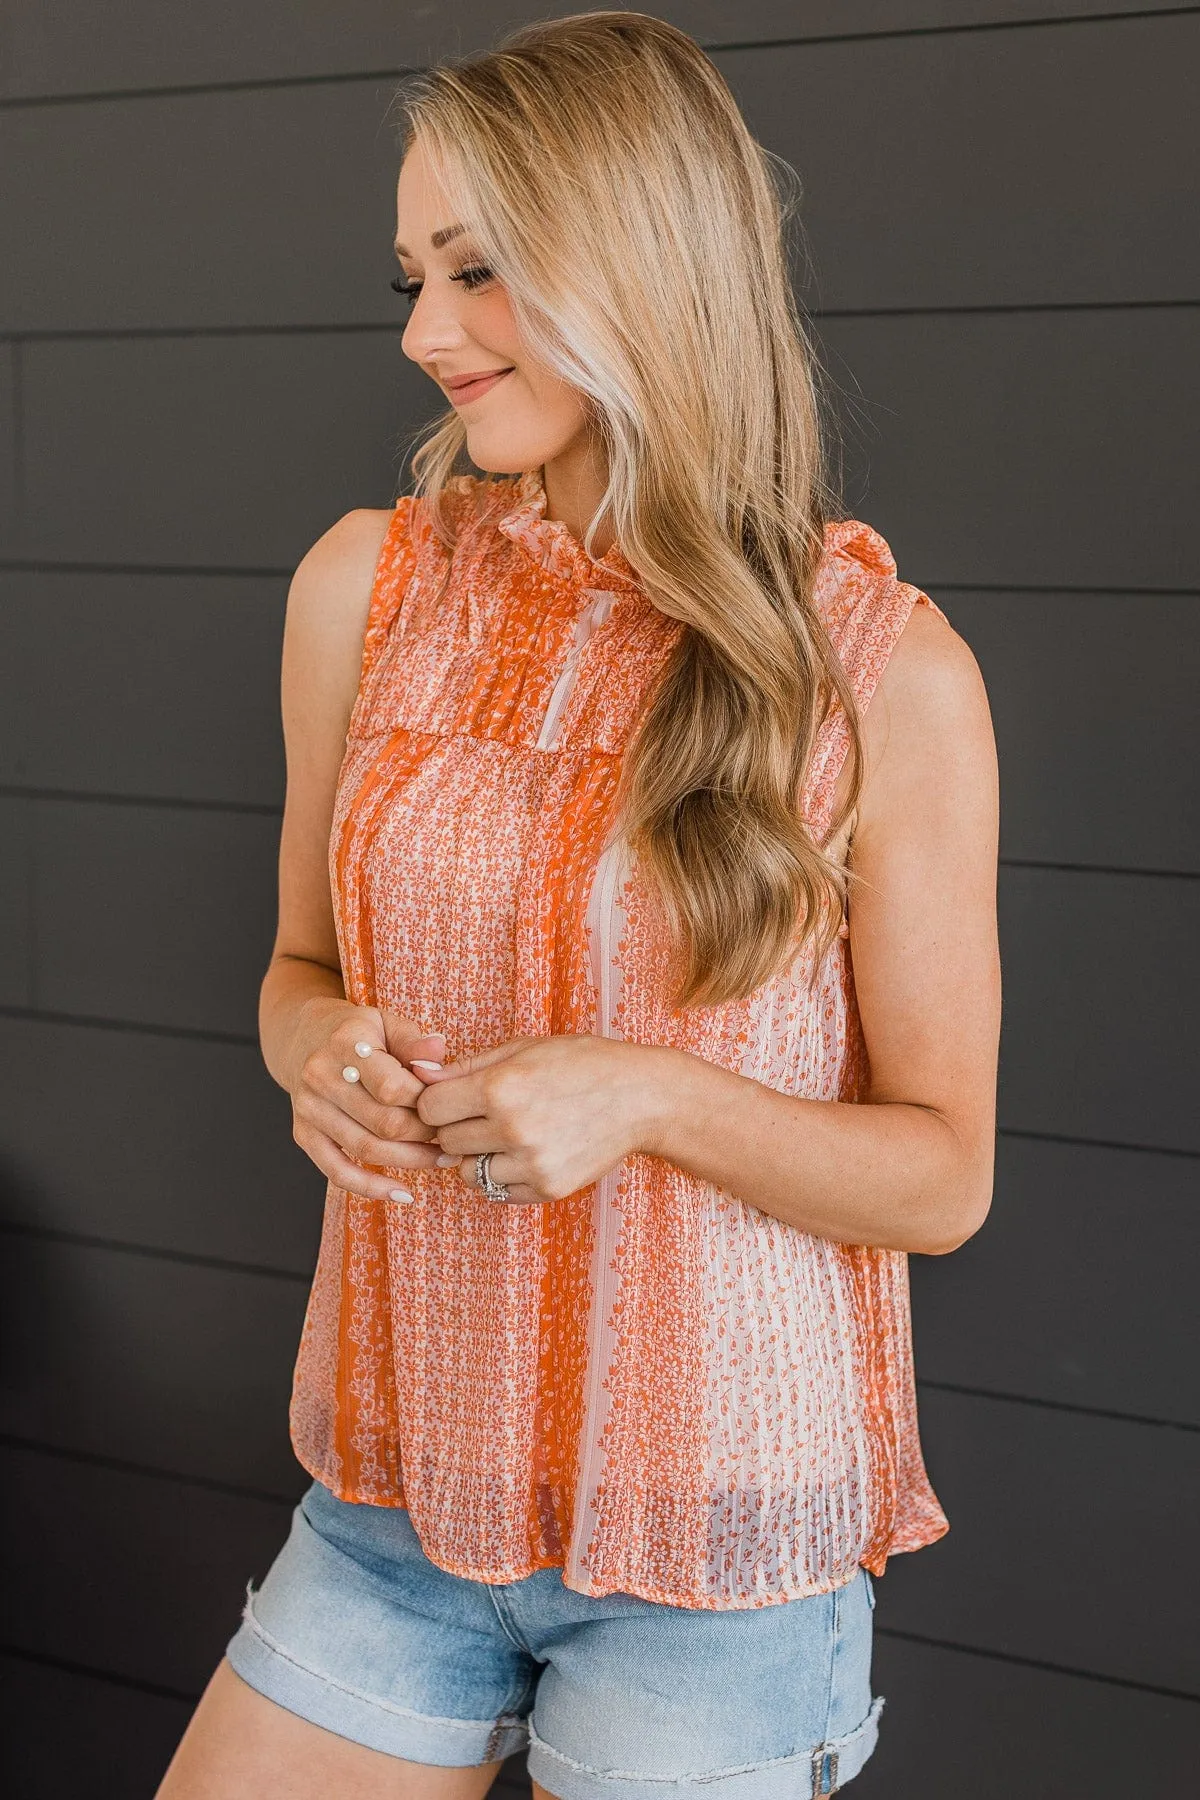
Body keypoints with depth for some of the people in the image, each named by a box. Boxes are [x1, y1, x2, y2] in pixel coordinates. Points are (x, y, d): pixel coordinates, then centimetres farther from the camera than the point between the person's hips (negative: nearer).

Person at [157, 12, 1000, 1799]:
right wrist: (324, 1051, -11)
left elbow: (943, 1175, -6)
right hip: (404, 1499, 3)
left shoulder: (887, 674, -11)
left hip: (720, 1543, -3)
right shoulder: (369, 589, -1)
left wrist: (647, 1095, -21)